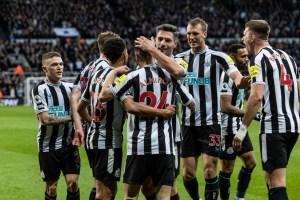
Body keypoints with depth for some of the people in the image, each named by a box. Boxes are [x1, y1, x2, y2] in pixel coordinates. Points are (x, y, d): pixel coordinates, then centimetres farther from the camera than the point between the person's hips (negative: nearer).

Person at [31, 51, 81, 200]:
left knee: (73, 182, -6)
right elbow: (45, 119, -15)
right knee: (51, 187, 4)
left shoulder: (70, 87, 8)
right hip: (48, 147, -3)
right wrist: (70, 117, -11)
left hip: (69, 144, 3)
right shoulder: (39, 89, -7)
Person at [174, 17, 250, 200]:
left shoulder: (217, 57, -5)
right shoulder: (180, 58, 6)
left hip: (211, 123, -3)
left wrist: (241, 81, -40)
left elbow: (237, 77, -16)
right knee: (188, 174, 5)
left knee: (210, 171, -7)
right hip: (188, 123, 3)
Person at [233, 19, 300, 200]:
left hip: (273, 127, -8)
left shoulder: (258, 59, -8)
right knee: (271, 177, 19)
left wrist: (243, 129, -17)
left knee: (277, 184, -9)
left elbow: (257, 96, -18)